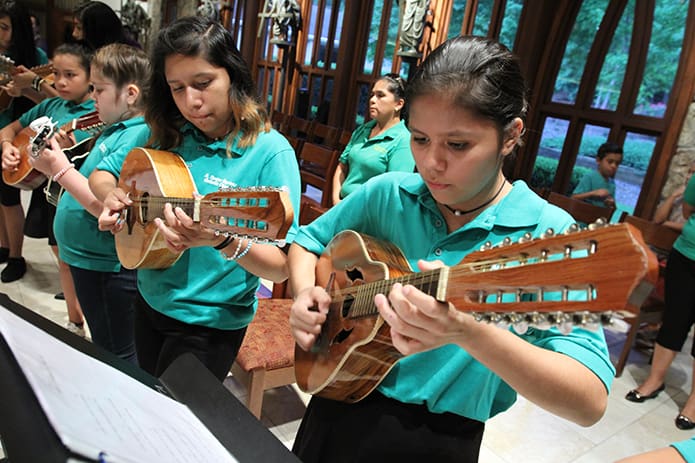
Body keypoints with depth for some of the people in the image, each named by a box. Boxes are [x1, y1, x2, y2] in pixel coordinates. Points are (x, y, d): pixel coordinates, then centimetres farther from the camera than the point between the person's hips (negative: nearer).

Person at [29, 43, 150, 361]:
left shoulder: (134, 138, -23)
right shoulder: (115, 129, 9)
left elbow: (107, 205, -29)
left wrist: (60, 169, -21)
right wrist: (66, 152, 3)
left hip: (106, 266, -10)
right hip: (87, 256, 10)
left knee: (116, 356, 8)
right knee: (103, 348, 28)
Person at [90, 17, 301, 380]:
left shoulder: (270, 152, -20)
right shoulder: (165, 133, -4)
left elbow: (282, 267, -23)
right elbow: (101, 174, 9)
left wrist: (225, 241, -41)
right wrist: (111, 195, -14)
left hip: (210, 322, -6)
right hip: (149, 300, 6)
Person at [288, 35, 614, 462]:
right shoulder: (387, 194, -7)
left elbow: (590, 401, -25)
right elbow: (308, 241, 7)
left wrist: (469, 331, -41)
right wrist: (305, 292, -13)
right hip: (336, 408, 4)